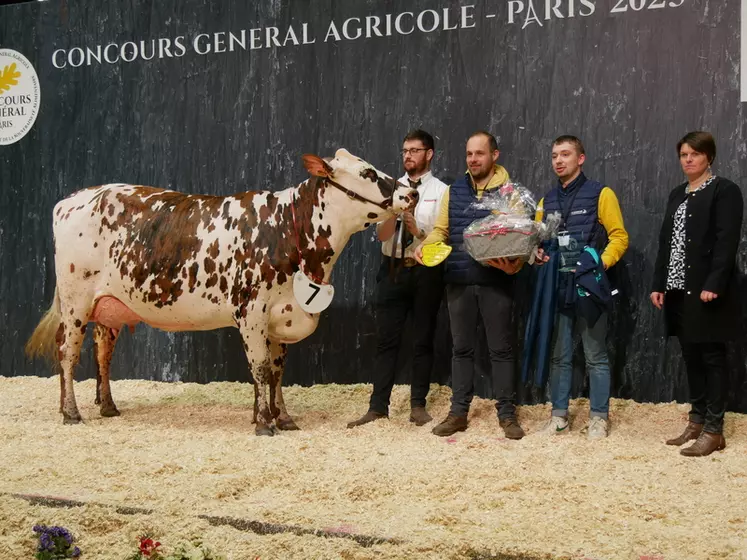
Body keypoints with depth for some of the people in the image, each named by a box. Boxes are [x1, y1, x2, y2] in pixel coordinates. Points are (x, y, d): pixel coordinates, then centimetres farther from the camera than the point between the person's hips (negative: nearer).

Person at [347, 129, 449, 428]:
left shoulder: (441, 191, 0)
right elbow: (382, 234, 1)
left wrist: (419, 231, -19)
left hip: (426, 271, -2)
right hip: (393, 269, 2)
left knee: (423, 340, 7)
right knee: (386, 340, 3)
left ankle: (418, 404, 18)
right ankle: (378, 406, 7)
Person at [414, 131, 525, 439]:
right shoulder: (454, 191, 9)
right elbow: (440, 230, 10)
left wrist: (515, 264, -22)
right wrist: (423, 247, -10)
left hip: (496, 282, -3)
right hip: (459, 281, 3)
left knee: (500, 348, 4)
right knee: (462, 348, 10)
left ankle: (507, 413, 12)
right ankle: (458, 412, 16)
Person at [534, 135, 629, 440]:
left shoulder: (600, 194, -1)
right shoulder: (547, 201, 15)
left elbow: (619, 237, -4)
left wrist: (601, 264, -16)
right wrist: (537, 255, -3)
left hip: (588, 286, -4)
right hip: (557, 287, 5)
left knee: (595, 356, 2)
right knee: (559, 355, 9)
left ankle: (599, 417, 9)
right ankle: (559, 415, 16)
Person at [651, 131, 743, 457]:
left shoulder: (725, 190, -5)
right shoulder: (677, 195, 18)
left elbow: (727, 241, -14)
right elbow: (665, 241, 17)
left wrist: (713, 284, -21)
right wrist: (659, 284, 10)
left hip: (706, 289, -7)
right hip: (679, 290, 7)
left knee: (712, 357, -3)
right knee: (691, 357, 11)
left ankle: (714, 430, 1)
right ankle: (697, 421, 20)